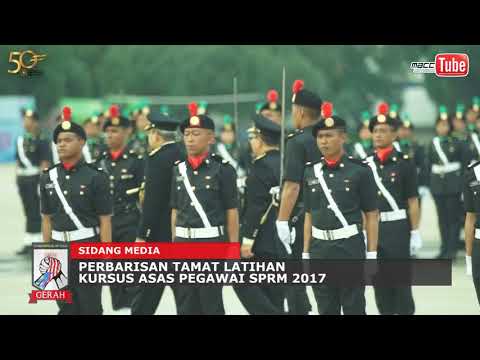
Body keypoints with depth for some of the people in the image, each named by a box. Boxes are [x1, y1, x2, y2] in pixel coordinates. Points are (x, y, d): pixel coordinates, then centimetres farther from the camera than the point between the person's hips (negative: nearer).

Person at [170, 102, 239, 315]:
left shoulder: (223, 169, -5)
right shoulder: (179, 170, 9)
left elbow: (232, 212, -5)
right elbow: (175, 211, 14)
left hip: (212, 242, -5)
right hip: (183, 243, 5)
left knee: (211, 304, -2)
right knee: (186, 304, 6)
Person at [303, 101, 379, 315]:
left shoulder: (360, 170, -5)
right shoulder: (311, 172, 8)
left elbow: (371, 216, -3)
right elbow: (309, 216, 12)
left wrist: (371, 255, -8)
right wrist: (305, 254, 8)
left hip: (350, 248, -4)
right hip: (320, 249, 4)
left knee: (354, 309, -1)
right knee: (326, 311, 8)